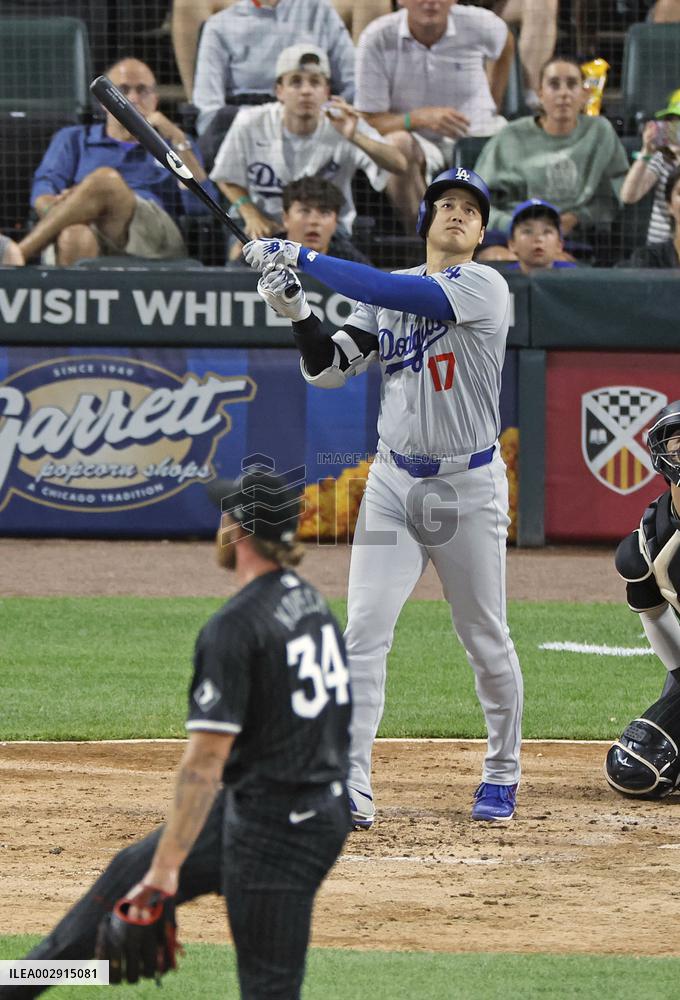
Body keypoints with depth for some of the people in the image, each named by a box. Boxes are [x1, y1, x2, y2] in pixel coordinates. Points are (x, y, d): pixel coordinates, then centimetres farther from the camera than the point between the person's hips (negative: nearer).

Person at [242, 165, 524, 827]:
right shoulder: (386, 292, 7)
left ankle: (502, 773, 28)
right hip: (394, 483, 4)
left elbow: (396, 293, -27)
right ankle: (352, 789, -12)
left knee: (486, 641, 7)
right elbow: (330, 369, 3)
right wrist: (295, 311, -15)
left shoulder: (484, 288, -12)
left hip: (470, 486, -4)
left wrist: (301, 257, -25)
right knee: (364, 632, -9)